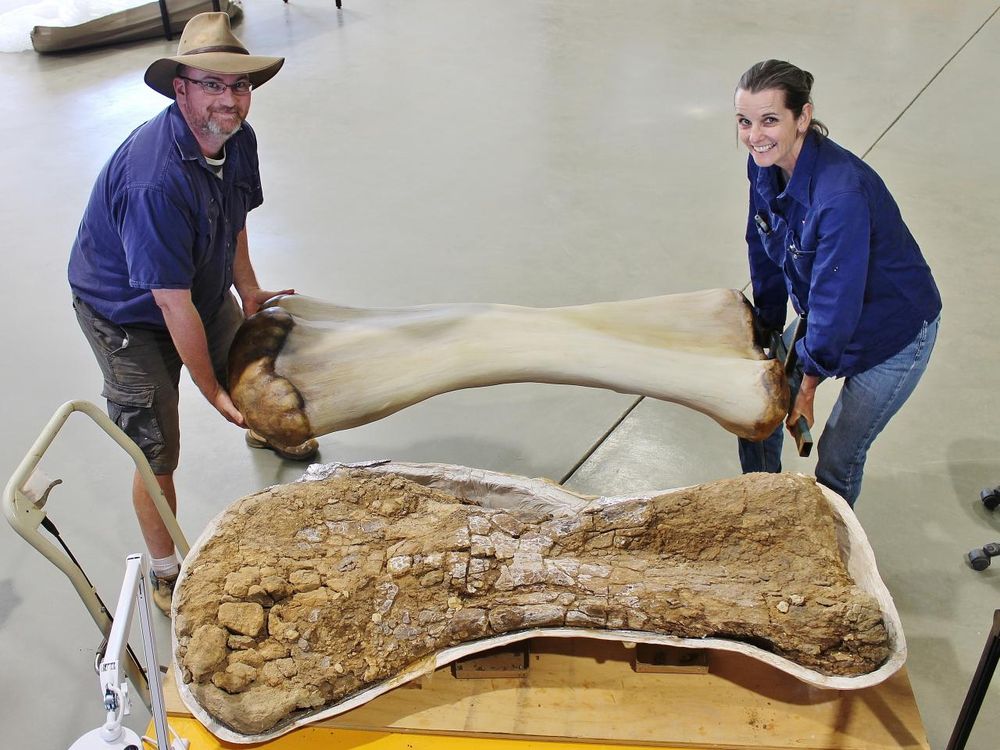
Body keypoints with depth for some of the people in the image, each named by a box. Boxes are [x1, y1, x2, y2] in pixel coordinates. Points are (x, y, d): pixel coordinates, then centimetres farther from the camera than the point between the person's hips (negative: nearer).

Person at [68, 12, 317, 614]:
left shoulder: (238, 139, -12)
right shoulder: (155, 181, -39)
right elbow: (174, 305, -33)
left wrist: (248, 289, 5)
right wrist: (212, 391, -24)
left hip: (205, 291, 8)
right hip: (128, 316, -7)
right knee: (157, 455, -5)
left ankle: (264, 430, 63)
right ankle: (166, 575, 16)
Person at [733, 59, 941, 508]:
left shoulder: (841, 193, -38)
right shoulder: (764, 166, -13)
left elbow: (837, 301, -29)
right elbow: (764, 252, 1)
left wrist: (809, 385, -17)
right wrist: (767, 332, 7)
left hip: (894, 333, -7)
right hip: (825, 313, 8)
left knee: (838, 458, 4)